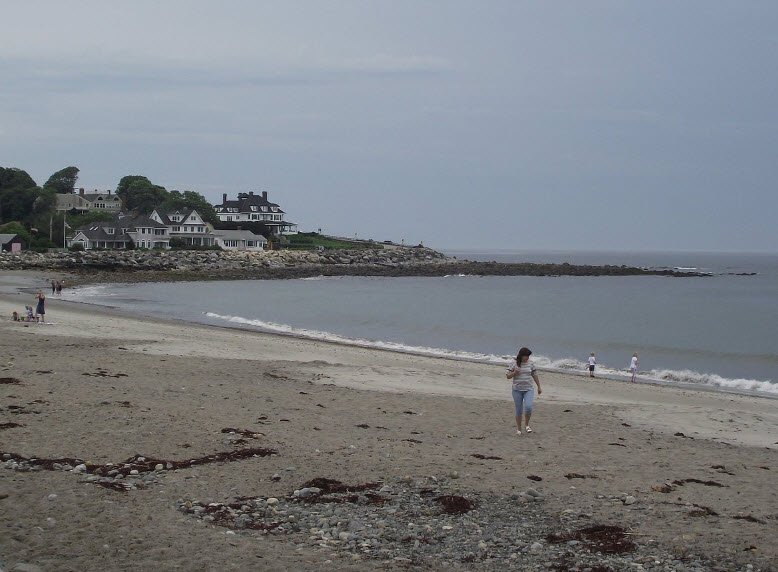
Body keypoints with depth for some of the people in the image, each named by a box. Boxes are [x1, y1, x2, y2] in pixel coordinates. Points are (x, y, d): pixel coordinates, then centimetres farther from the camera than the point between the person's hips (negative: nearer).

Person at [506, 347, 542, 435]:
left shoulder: (530, 365, 5)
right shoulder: (514, 365, -2)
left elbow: (535, 376, 14)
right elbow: (508, 376, 1)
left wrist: (539, 387, 19)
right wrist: (514, 372, -17)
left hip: (529, 390, 1)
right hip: (517, 390, -1)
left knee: (528, 407, -18)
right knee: (519, 410, 3)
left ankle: (527, 425, 4)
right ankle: (518, 429, 17)